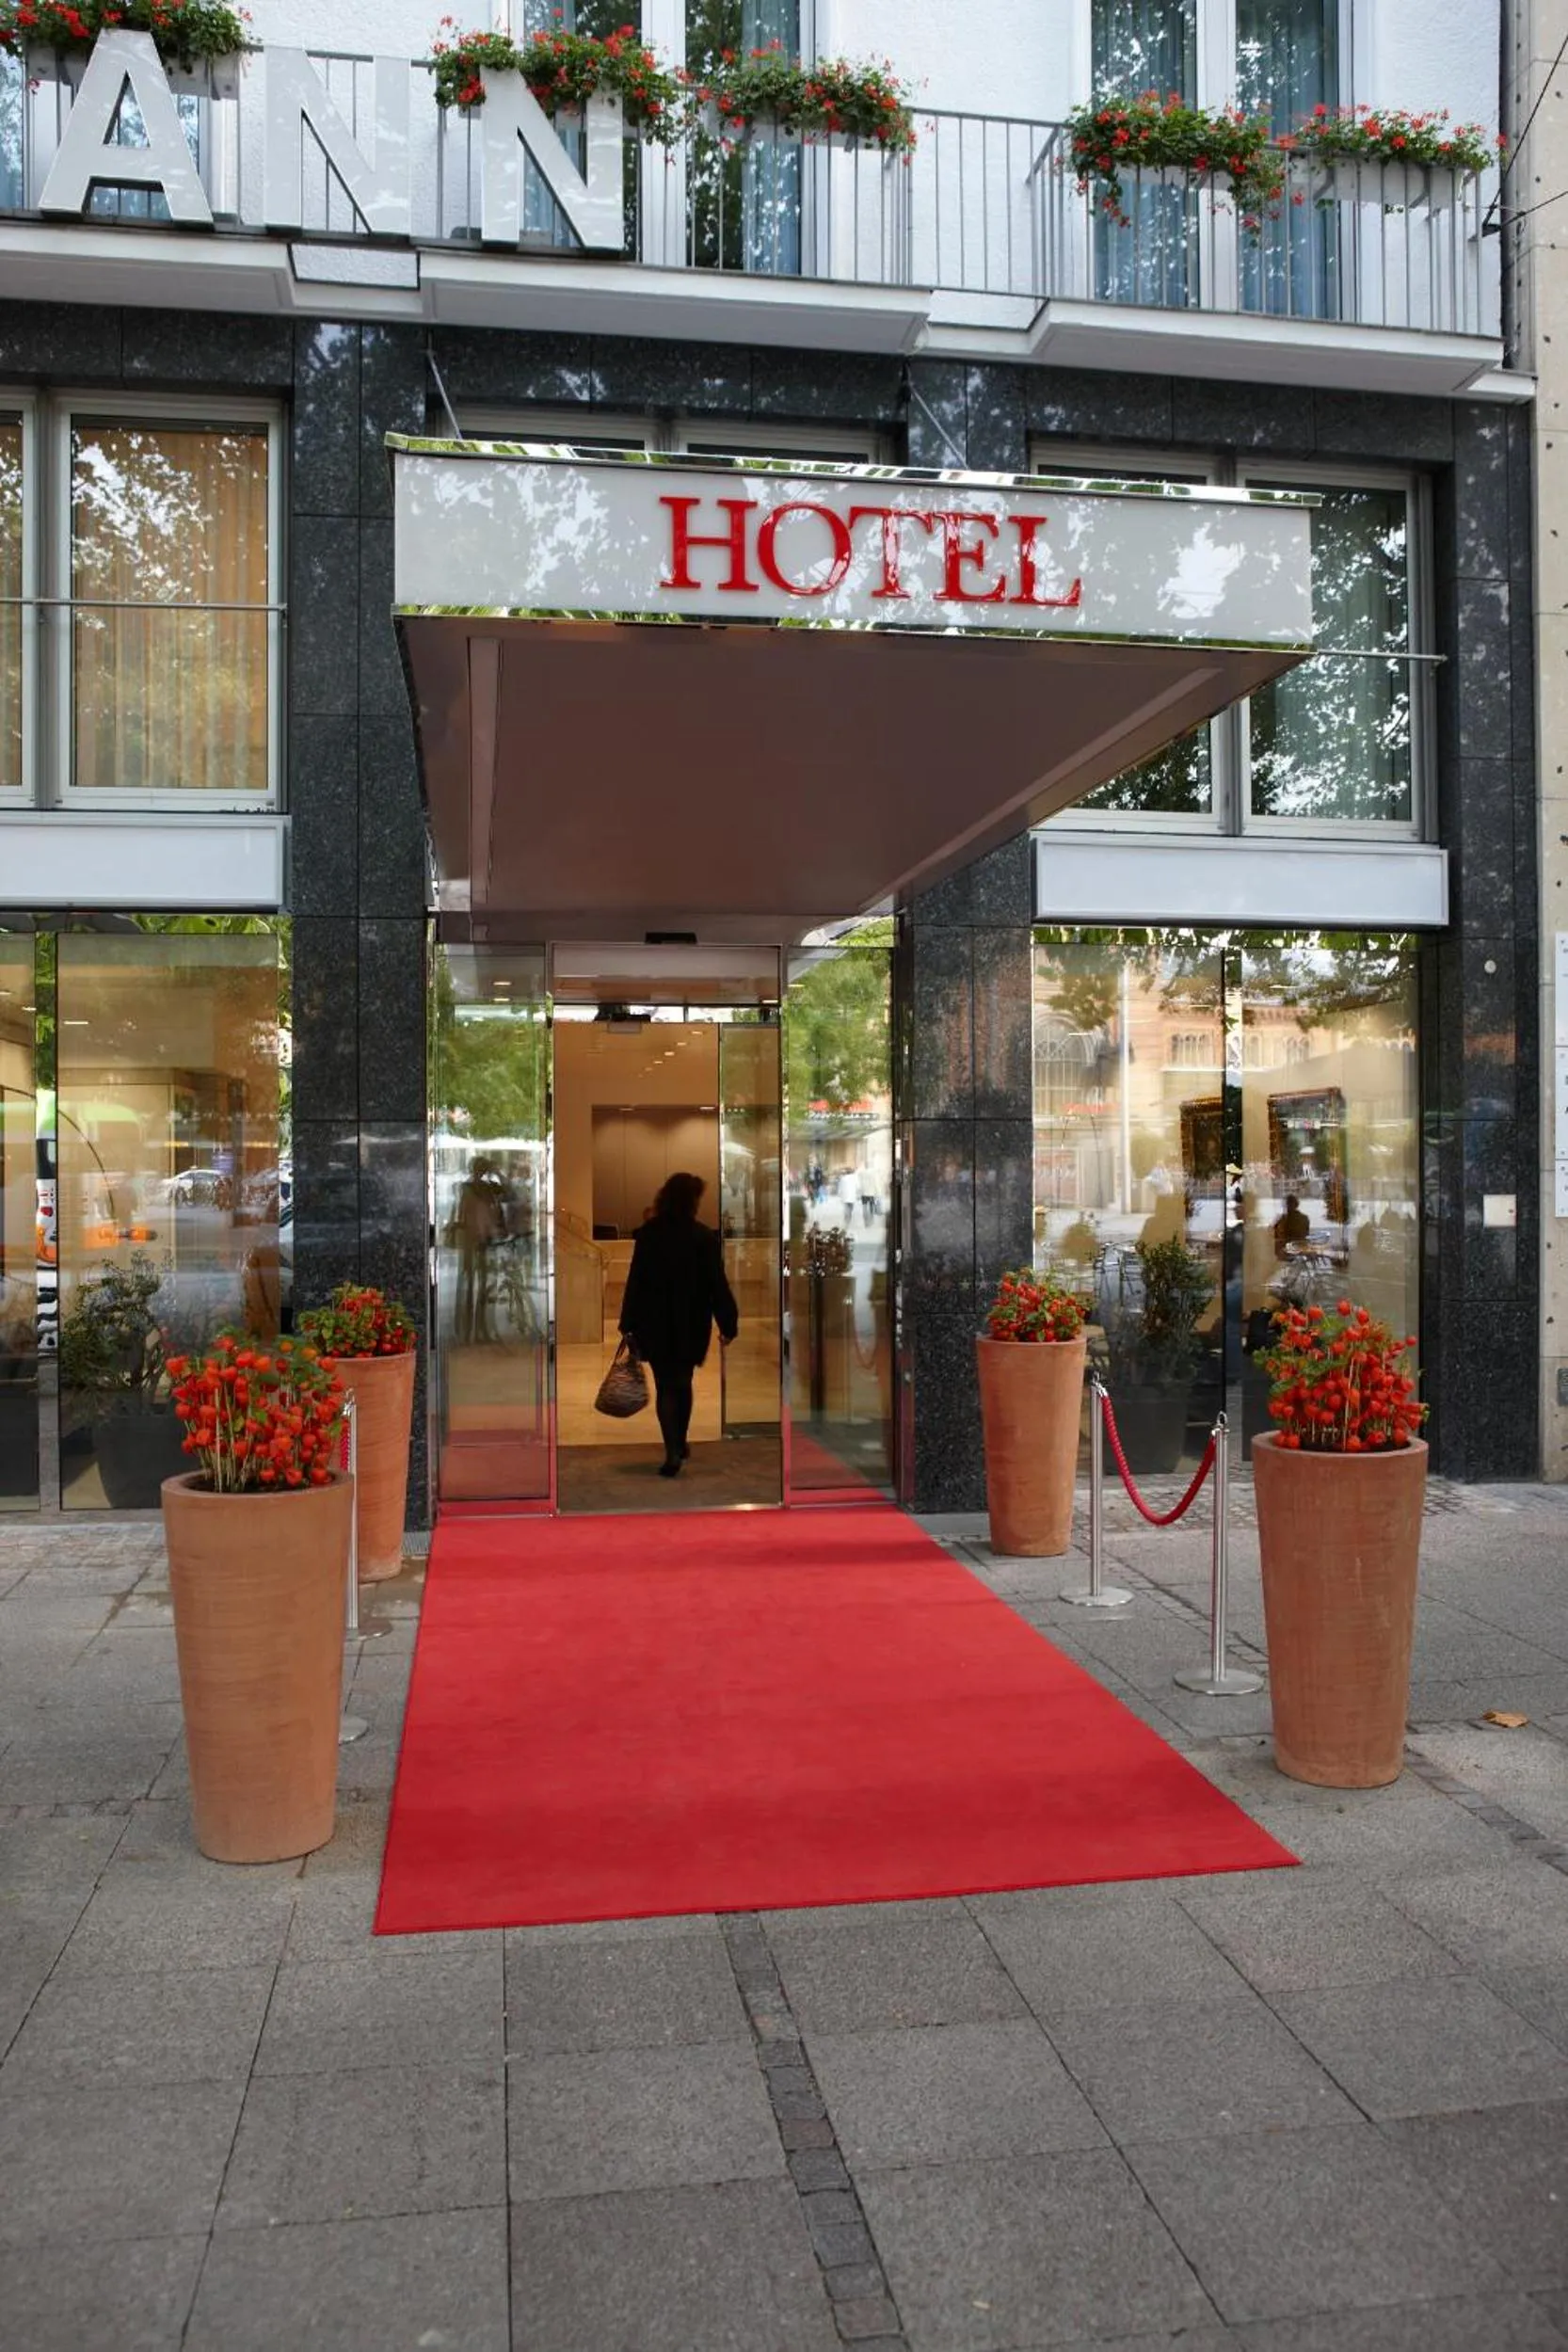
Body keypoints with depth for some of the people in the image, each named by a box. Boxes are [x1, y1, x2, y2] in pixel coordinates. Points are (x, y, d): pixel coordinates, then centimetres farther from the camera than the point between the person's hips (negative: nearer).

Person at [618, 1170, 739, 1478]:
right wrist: (728, 1324, -2)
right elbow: (717, 1285, -9)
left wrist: (628, 1323, 0)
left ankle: (673, 1452, -11)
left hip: (656, 1323, -1)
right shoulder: (706, 1237, -10)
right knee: (682, 1382, 20)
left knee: (665, 1387, 3)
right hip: (691, 1323, 1)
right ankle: (680, 1443, 31)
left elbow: (635, 1281, -5)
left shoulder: (647, 1234, -6)